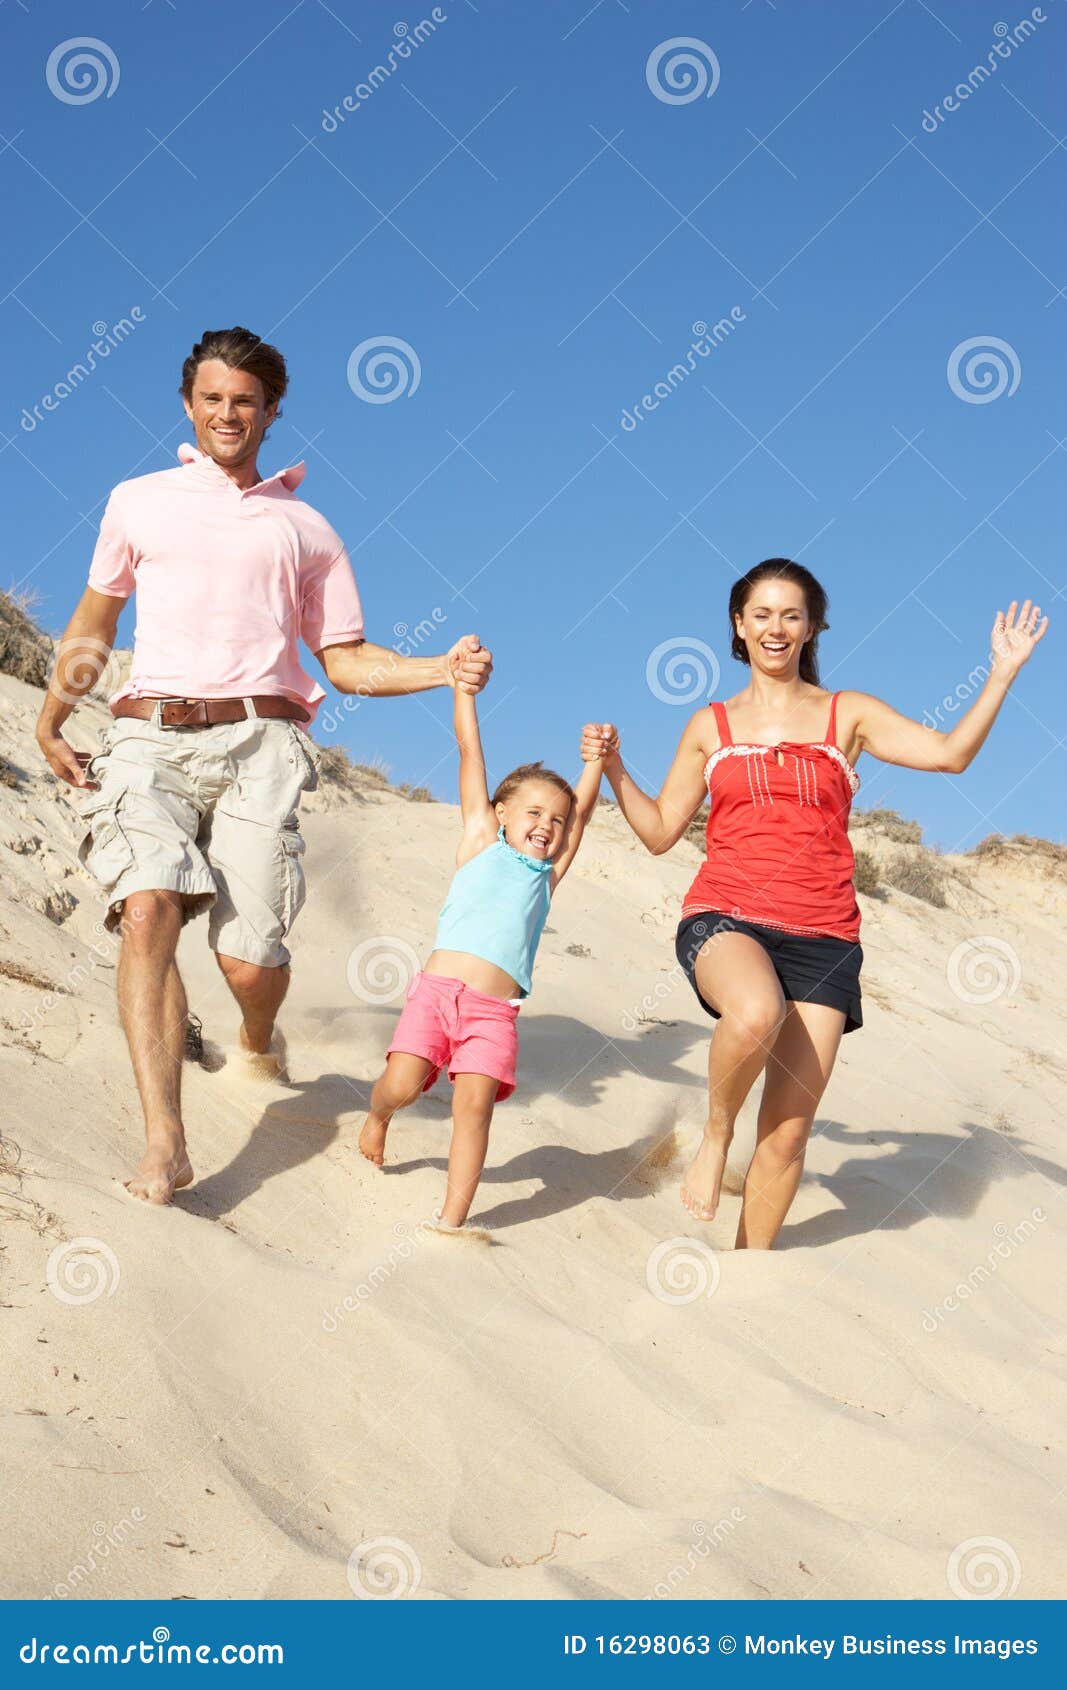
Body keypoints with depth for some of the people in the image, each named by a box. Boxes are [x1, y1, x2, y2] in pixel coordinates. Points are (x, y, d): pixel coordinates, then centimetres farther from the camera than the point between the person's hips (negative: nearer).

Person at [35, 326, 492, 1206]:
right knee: (148, 911, -24)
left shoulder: (305, 528, 20)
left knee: (249, 957, -9)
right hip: (150, 737, 0)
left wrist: (441, 669, 1)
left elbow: (347, 661, 17)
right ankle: (164, 1144, -26)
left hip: (258, 741, 0)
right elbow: (94, 620, 30)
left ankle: (259, 1044, 30)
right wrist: (51, 719, 20)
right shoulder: (138, 502, 20)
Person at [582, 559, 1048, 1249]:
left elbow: (949, 753, -3)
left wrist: (1004, 672, -11)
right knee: (756, 1014, -38)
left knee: (788, 1132, -2)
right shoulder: (711, 725, 14)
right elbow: (661, 831, 16)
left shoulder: (848, 714, 10)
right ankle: (715, 1134, -10)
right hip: (725, 919, -1)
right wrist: (613, 769, 4)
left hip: (820, 937, 1)